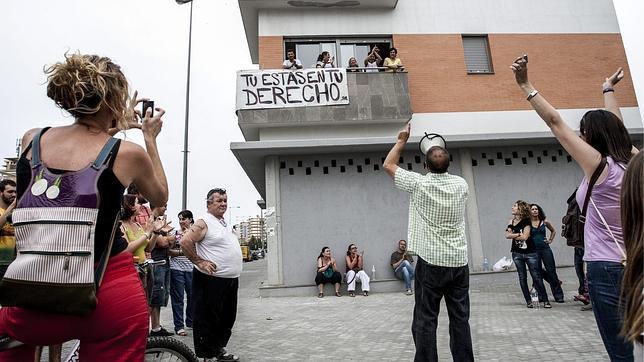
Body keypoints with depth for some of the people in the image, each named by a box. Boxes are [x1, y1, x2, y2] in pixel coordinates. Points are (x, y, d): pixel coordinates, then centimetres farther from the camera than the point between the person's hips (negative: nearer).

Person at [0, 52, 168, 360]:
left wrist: (115, 127, 27)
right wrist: (150, 139, 15)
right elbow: (160, 196, 10)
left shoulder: (30, 139, 0)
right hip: (113, 296, -3)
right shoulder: (128, 153, -11)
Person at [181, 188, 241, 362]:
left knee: (227, 319, 18)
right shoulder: (204, 222, -11)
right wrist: (199, 262, -19)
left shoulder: (225, 223, 15)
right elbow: (185, 242, -20)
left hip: (231, 279, 9)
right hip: (211, 280, -9)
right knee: (208, 319, 2)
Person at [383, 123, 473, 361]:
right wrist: (441, 158, 31)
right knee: (460, 319, 11)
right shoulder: (461, 185, 2)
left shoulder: (418, 184, -8)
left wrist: (402, 140, 14)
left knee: (426, 320, 2)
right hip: (459, 261, 4)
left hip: (430, 262, -4)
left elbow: (388, 165, 5)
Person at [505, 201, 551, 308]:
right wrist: (519, 234, -13)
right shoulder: (511, 222, 7)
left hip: (530, 252, -4)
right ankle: (528, 301, 15)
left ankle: (545, 300, 8)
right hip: (517, 254, 4)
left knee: (537, 277, -2)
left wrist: (513, 235, -6)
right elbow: (507, 235, -4)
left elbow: (525, 237, -17)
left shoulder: (526, 221, -7)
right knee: (522, 278, 7)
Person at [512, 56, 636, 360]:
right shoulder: (632, 162, 5)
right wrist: (608, 89, 37)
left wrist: (525, 85, -9)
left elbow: (555, 122, -13)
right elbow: (614, 125, 22)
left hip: (607, 268, -7)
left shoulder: (599, 165, -13)